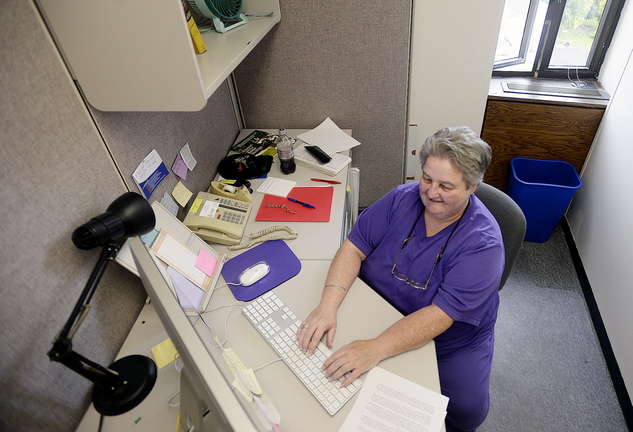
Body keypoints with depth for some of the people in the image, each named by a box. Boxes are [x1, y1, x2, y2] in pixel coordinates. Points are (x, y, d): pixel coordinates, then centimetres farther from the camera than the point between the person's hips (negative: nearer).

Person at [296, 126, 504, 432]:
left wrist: (375, 349, -41)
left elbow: (439, 316, -30)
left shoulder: (482, 243, -24)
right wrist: (328, 306, -29)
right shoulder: (403, 198, -13)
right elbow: (354, 248, -15)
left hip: (448, 341, -2)